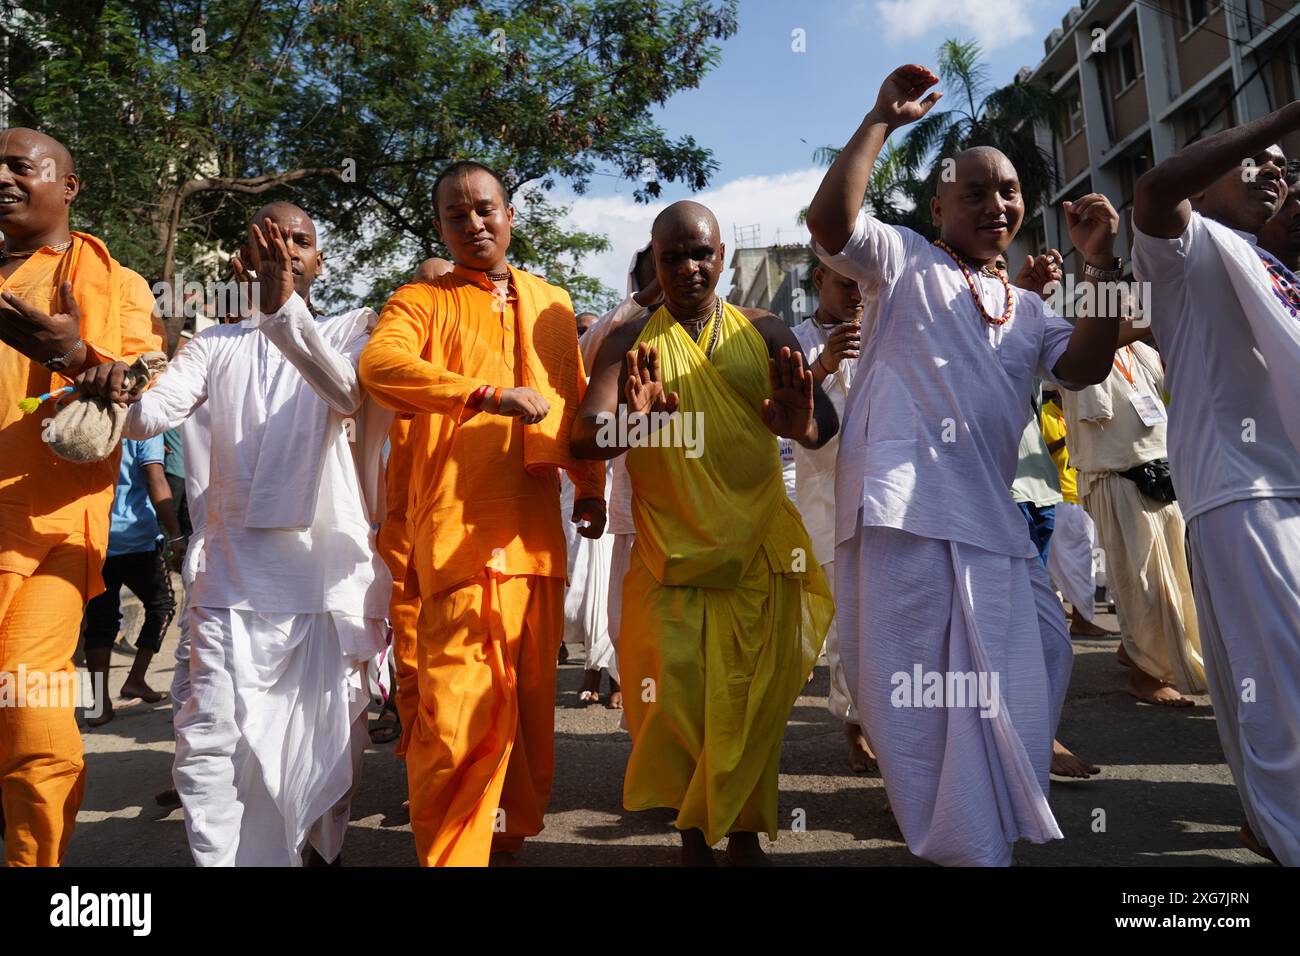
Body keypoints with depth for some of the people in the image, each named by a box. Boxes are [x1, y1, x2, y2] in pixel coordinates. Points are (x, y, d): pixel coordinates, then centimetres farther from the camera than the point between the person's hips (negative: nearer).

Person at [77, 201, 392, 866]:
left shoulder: (352, 330, 8)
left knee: (329, 740, 10)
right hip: (235, 579, 2)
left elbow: (348, 393, -15)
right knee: (210, 743, -5)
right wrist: (113, 392, -25)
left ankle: (322, 850, 32)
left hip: (331, 572, -1)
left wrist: (285, 306, -25)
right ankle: (220, 857, 12)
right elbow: (153, 413, -3)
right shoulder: (218, 344, 14)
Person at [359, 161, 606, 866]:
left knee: (532, 695, 11)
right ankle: (450, 854, 6)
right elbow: (379, 365, -15)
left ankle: (513, 832, 31)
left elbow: (577, 404, 24)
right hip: (458, 527, -4)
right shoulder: (421, 302, 6)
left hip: (537, 528, 5)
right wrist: (490, 394, -25)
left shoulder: (551, 305, 19)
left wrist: (590, 486, 16)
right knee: (460, 703, -10)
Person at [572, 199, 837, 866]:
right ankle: (692, 829, 24)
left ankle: (743, 834, 26)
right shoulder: (631, 342, 2)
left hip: (759, 549, 2)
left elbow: (827, 421, -2)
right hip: (669, 554, -1)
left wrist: (803, 425, -27)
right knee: (676, 699, -1)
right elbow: (583, 440, -9)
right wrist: (630, 425, -32)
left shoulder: (765, 333, 6)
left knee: (754, 705, 5)